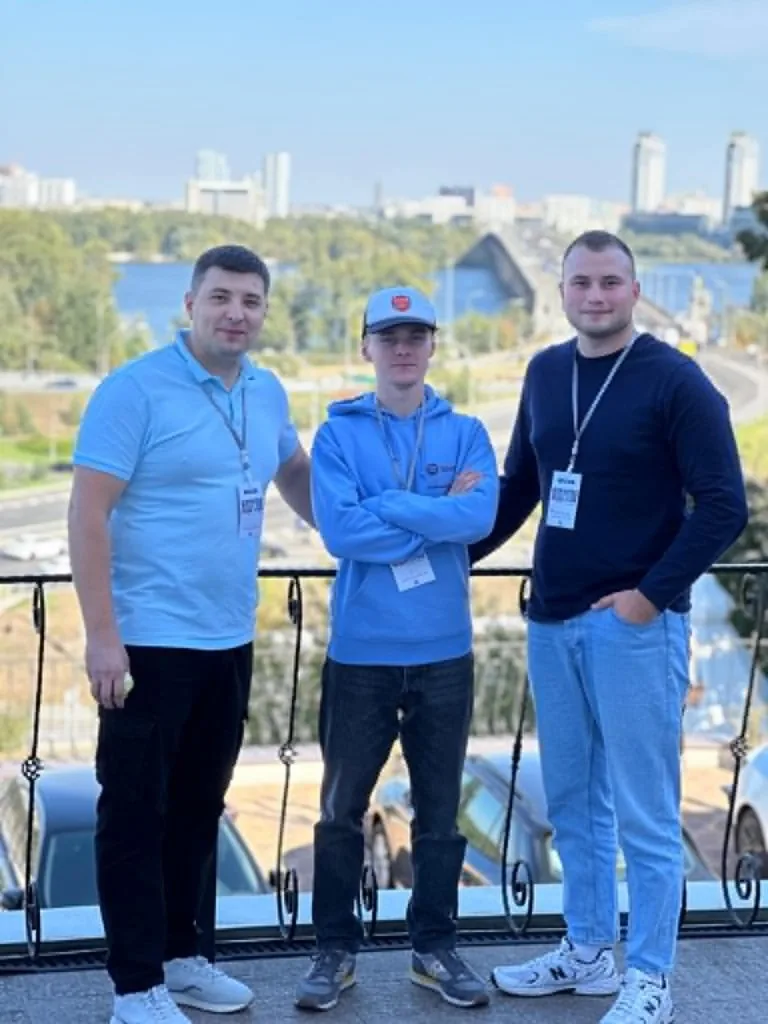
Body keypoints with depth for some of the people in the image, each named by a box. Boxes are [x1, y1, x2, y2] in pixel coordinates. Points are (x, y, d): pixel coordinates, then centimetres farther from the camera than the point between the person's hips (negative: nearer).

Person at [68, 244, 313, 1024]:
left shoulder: (267, 394, 8)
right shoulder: (135, 389, -12)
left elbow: (294, 471, 28)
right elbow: (88, 514, -15)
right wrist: (101, 635, -20)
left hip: (229, 641, 7)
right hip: (150, 641, -7)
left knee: (199, 807, 16)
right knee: (135, 812, 2)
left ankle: (178, 953, 30)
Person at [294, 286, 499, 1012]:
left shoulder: (465, 433, 4)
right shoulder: (338, 434, -1)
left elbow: (481, 517, -13)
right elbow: (340, 530, -15)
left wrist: (386, 506, -15)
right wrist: (438, 517, -12)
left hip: (444, 652, 1)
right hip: (361, 651, -1)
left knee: (438, 812, 11)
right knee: (341, 809, 7)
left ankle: (435, 947, 23)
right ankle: (335, 950, 20)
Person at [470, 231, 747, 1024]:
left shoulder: (673, 380, -9)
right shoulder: (545, 373, 8)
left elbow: (723, 505, -12)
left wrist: (650, 594, -15)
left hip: (634, 624, -6)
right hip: (551, 621, 6)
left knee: (643, 813, 1)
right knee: (572, 801, 15)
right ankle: (586, 951, 29)